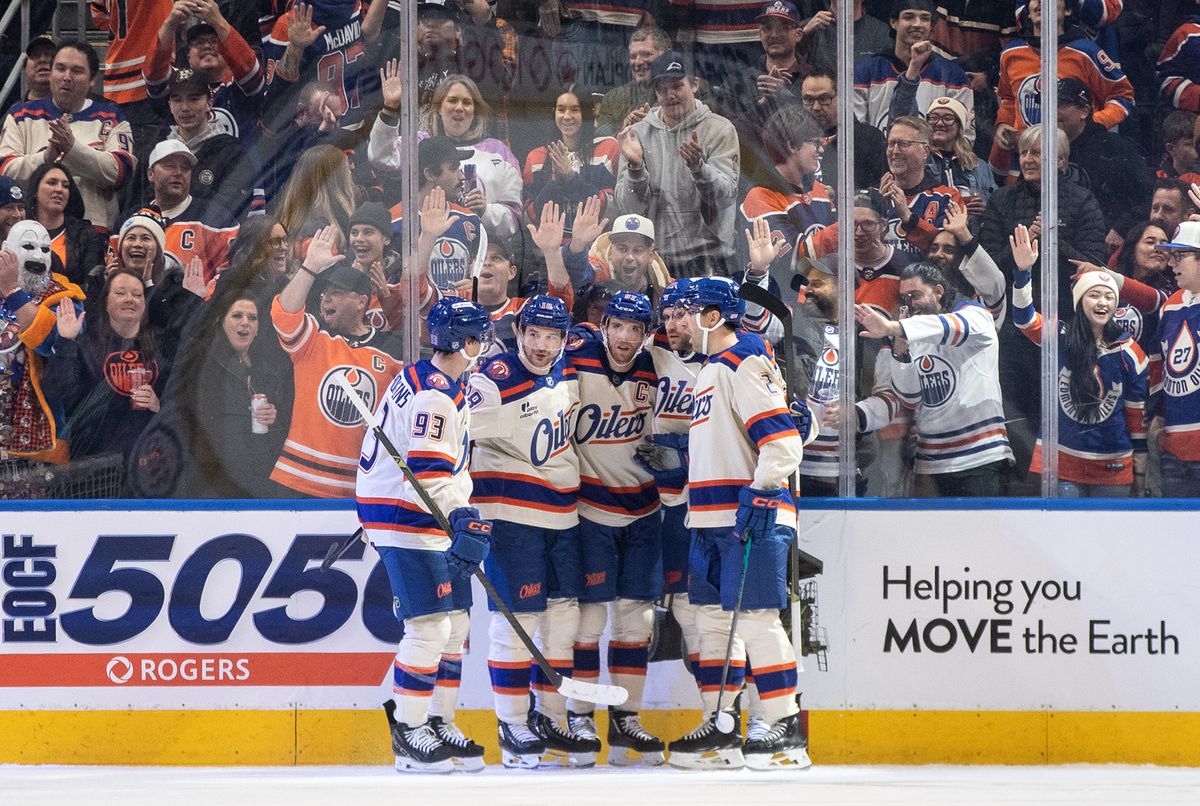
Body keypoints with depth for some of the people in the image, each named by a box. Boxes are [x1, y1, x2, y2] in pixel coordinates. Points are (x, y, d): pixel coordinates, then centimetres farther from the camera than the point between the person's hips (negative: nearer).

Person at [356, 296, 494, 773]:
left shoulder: (447, 384, 13)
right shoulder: (432, 394, -21)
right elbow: (429, 470, -30)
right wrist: (463, 517, -40)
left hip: (429, 517, 10)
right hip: (403, 516, -10)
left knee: (456, 622, 11)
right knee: (430, 625, -12)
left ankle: (439, 724, 19)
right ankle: (409, 733, -6)